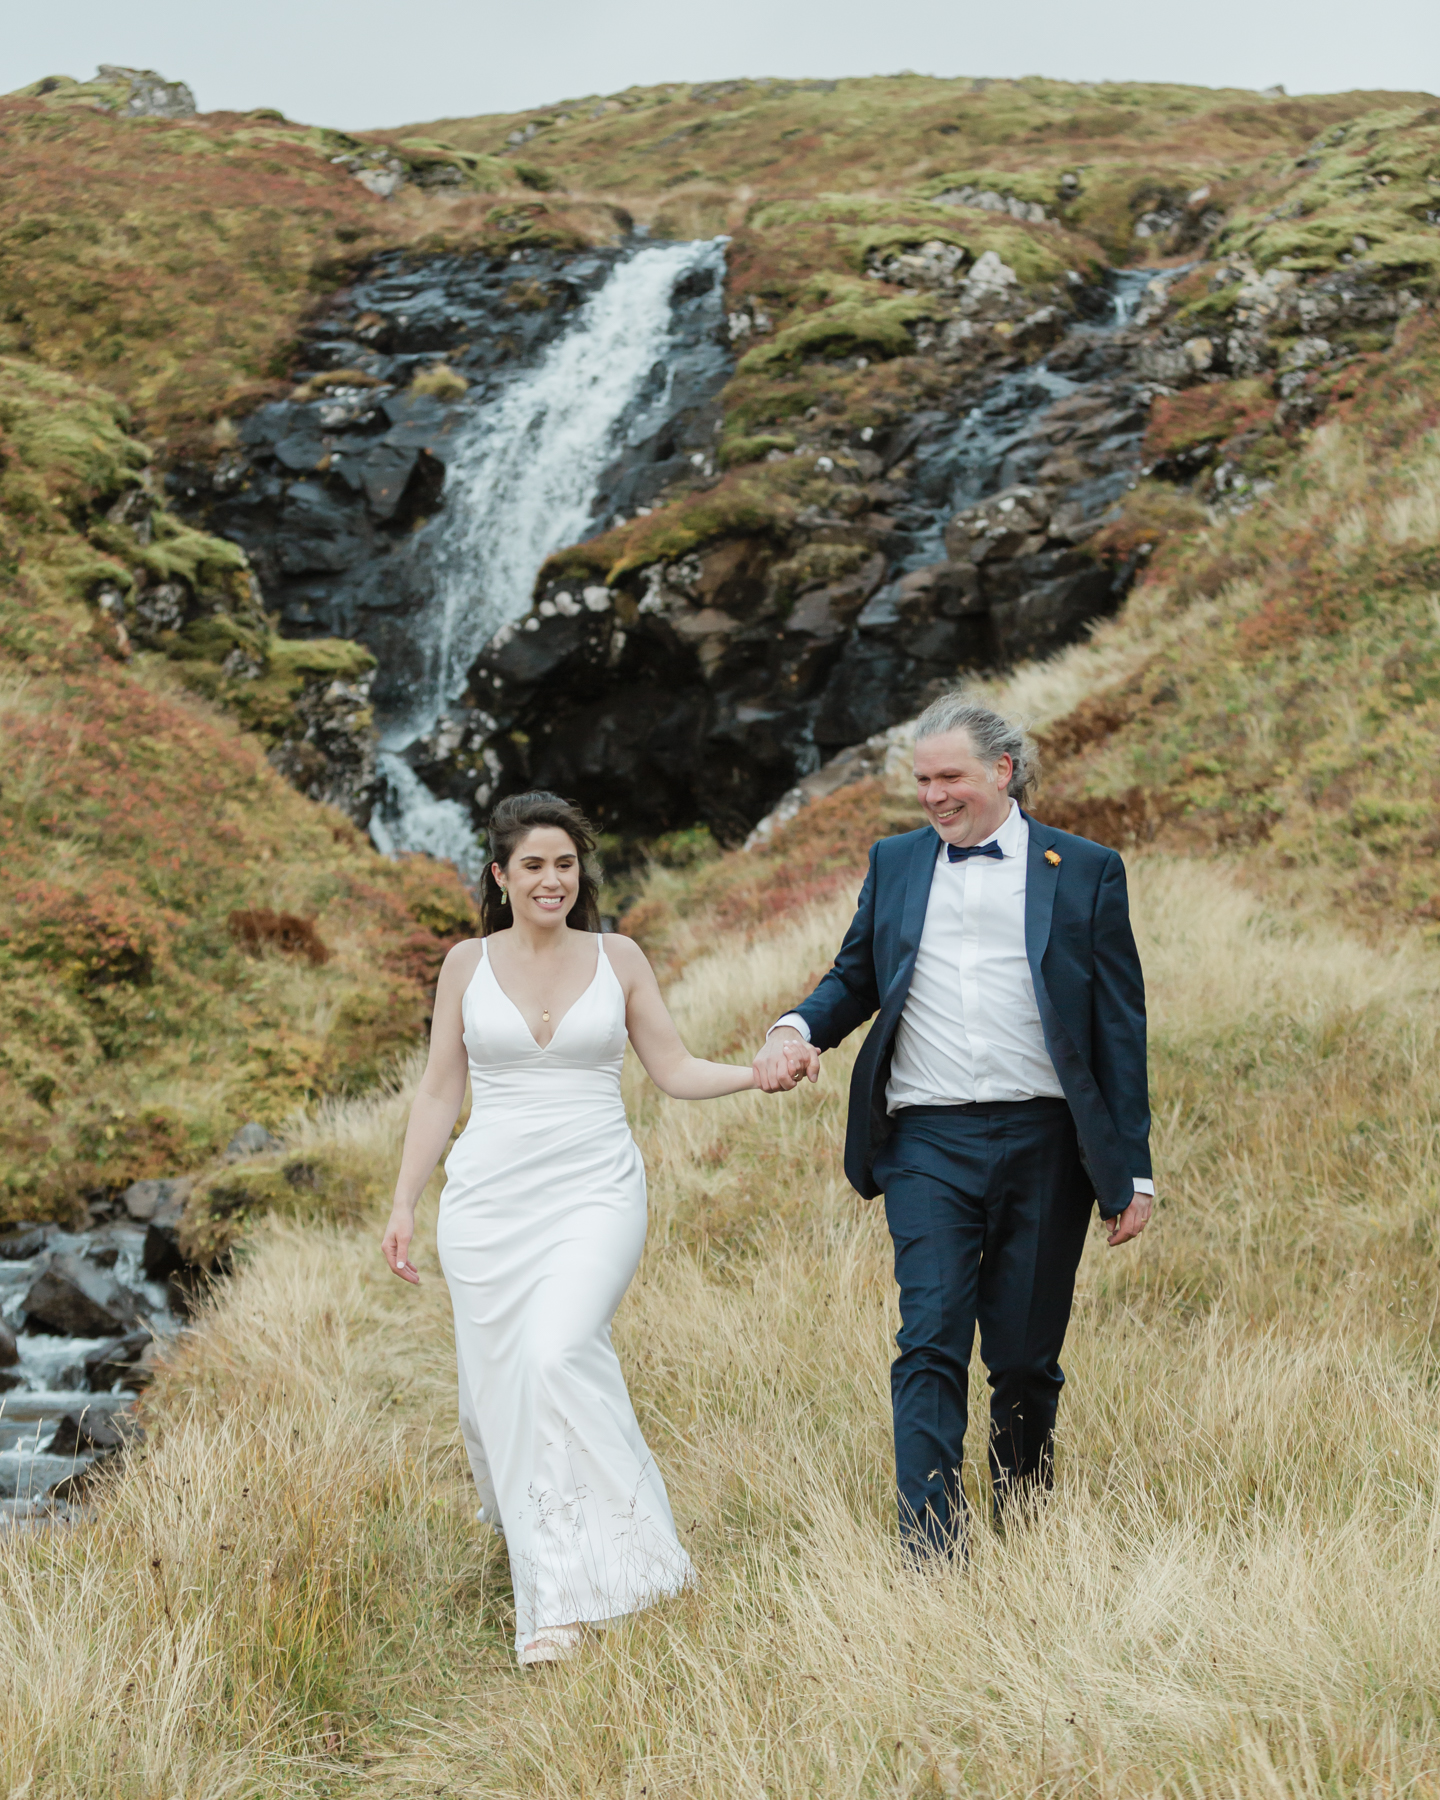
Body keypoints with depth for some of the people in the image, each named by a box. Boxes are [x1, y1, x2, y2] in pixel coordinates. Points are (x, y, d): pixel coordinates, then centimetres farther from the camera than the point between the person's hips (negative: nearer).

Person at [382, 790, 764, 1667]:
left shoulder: (619, 959, 6)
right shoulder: (468, 964, 7)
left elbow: (676, 1070, 7)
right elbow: (441, 1093, 10)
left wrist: (760, 1071, -10)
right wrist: (405, 1204, 7)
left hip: (596, 1193, -2)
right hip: (491, 1196, 2)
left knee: (560, 1352, -22)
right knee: (496, 1383, 1)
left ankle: (565, 1592, -18)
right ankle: (528, 1534, 30)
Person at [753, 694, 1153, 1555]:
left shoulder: (1086, 871, 4)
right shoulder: (894, 863, 13)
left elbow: (1121, 1024, 4)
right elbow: (855, 979, 21)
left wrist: (1134, 1170, 1)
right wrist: (800, 1028, -3)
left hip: (1044, 1141, -1)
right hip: (927, 1142, 1)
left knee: (1026, 1356, 6)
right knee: (931, 1346, -10)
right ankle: (931, 1557, -11)